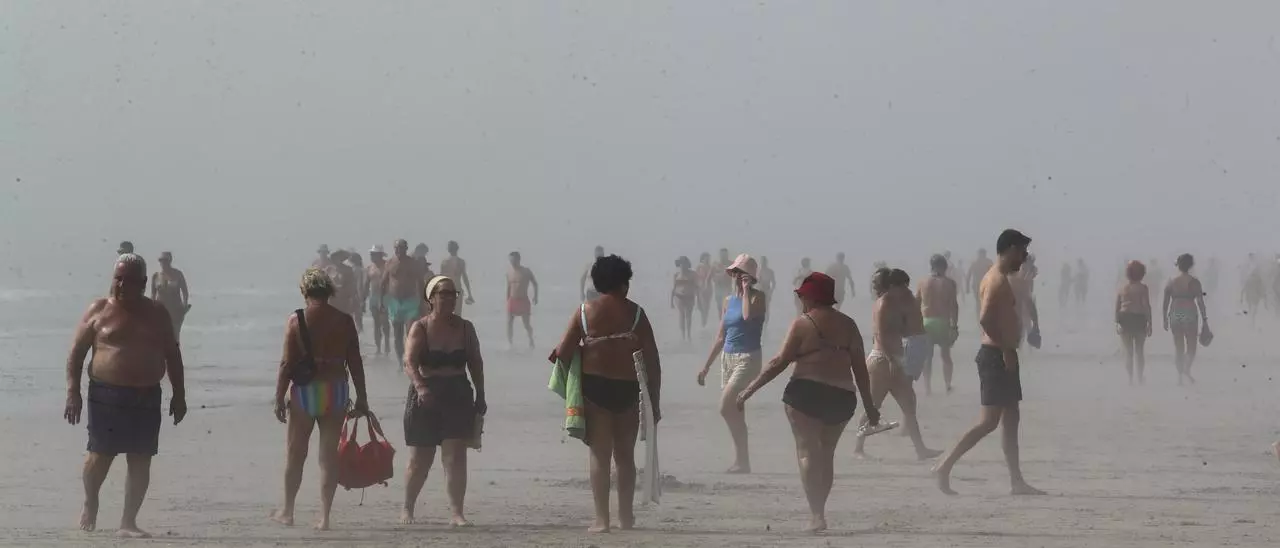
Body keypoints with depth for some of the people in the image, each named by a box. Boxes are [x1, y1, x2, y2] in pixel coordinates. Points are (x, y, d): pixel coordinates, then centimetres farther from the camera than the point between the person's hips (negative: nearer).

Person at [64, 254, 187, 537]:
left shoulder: (157, 314, 9)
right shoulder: (99, 310, 1)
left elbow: (172, 355, 14)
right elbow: (76, 353, 1)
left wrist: (179, 394, 9)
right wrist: (72, 391, -7)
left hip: (147, 397, 2)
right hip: (106, 394, -2)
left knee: (141, 461, 0)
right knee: (100, 455, -2)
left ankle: (128, 522, 8)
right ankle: (90, 504, 27)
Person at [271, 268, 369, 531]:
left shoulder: (297, 319, -6)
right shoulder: (344, 320, 1)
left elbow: (287, 363, -8)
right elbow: (355, 362, 2)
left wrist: (279, 398, -2)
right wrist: (361, 398, 9)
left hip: (305, 391, -2)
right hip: (336, 391, 2)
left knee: (295, 453, 12)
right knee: (329, 455, 6)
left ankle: (287, 511, 21)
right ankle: (324, 516, 4)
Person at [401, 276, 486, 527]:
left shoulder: (465, 328, 6)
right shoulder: (420, 328, -5)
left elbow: (476, 363, 13)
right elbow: (410, 362, -16)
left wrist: (480, 396, 10)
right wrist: (420, 386, -33)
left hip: (459, 395, 2)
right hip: (426, 397, -2)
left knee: (456, 457, -7)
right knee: (420, 459, 7)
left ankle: (457, 512, -6)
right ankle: (407, 508, 25)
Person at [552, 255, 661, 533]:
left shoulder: (585, 311, -1)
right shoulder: (636, 313, 0)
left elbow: (562, 353, -7)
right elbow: (652, 360, -2)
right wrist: (655, 400, 4)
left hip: (594, 387, -1)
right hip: (628, 388, 1)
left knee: (600, 455, 3)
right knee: (625, 454, 14)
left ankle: (601, 519, -1)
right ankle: (626, 515, 19)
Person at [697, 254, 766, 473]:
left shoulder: (757, 297, -5)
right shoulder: (728, 301, 13)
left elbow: (748, 315, -29)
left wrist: (746, 290, -15)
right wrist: (706, 366, 16)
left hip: (748, 359, -7)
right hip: (727, 358, 7)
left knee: (726, 408, -19)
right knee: (734, 412, 8)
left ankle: (742, 461, -12)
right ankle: (742, 461, 15)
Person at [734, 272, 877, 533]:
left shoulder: (803, 323, -4)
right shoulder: (848, 324, 9)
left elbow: (779, 362, -7)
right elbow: (860, 367, 8)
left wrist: (750, 389, -1)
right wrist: (869, 405, 15)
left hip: (807, 393, -5)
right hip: (842, 397, 5)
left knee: (808, 452, -3)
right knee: (826, 455, 18)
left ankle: (816, 514, -14)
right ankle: (819, 510, 22)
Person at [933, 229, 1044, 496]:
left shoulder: (997, 278, 16)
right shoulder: (998, 280, -15)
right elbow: (985, 318, -27)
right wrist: (1005, 349, -23)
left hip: (1001, 356, 11)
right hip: (997, 356, -11)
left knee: (1011, 419, 11)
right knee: (989, 421, -11)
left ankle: (1017, 481, 13)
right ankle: (944, 467, -10)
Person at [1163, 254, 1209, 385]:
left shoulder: (1171, 282, 4)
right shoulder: (1194, 282, -4)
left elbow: (1166, 303, 5)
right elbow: (1200, 302, -6)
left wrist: (1165, 320, 12)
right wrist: (1204, 320, -2)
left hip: (1175, 315, 3)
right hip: (1190, 315, -3)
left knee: (1178, 348, 10)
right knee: (1191, 346, 5)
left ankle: (1180, 376, 9)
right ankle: (1186, 369, -18)